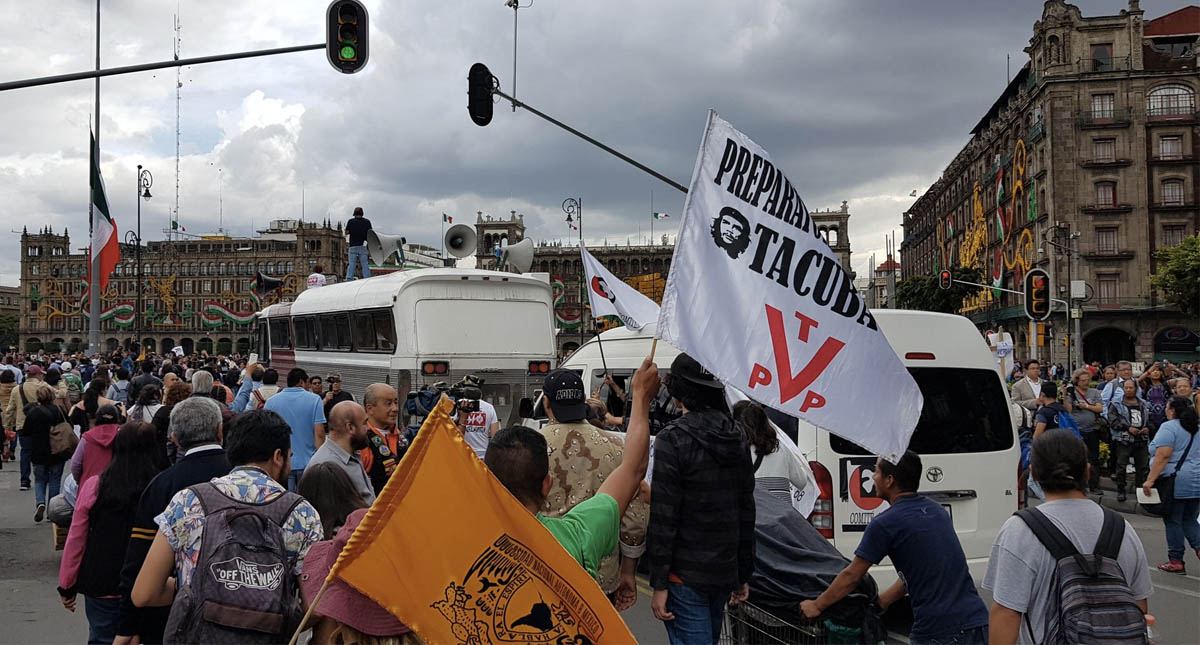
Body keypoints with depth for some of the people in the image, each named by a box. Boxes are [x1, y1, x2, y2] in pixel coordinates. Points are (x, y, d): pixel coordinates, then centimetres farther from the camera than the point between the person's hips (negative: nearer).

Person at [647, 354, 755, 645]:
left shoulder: (673, 438, -13)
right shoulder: (737, 439, 8)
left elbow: (663, 517, -16)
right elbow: (746, 512, 12)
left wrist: (659, 583, -13)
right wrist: (744, 575, 18)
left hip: (685, 575, -7)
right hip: (724, 573, 7)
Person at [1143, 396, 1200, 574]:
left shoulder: (1169, 427, -11)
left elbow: (1163, 456, -20)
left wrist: (1150, 479, -21)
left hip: (1175, 483, -7)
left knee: (1172, 521, 1)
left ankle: (1176, 561, 5)